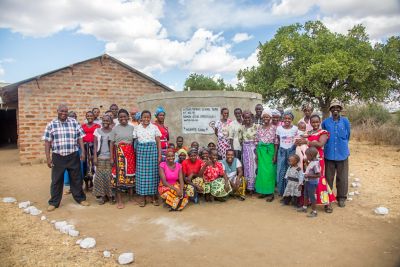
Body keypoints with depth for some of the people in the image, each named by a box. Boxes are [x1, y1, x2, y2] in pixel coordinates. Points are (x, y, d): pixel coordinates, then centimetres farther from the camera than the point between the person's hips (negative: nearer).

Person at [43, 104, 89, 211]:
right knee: (56, 180, 9)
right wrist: (48, 157, -4)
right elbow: (47, 142, 0)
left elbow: (80, 138, 3)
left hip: (73, 156, 0)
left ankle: (80, 198, 25)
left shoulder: (74, 123, 1)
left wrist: (83, 152, -5)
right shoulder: (51, 125, 0)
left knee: (76, 179, 11)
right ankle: (54, 202, 22)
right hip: (58, 157, 0)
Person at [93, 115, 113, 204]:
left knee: (109, 177, -1)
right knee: (100, 177, 2)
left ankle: (110, 195, 11)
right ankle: (101, 195, 12)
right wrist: (95, 157, -3)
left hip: (110, 157, -1)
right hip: (100, 157, 1)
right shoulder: (97, 130, 6)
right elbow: (95, 145, 5)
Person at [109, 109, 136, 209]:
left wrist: (136, 155, 2)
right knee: (119, 175, -2)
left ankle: (131, 198, 20)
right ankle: (119, 201, 6)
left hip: (130, 154, 2)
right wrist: (111, 157, -4)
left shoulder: (132, 128, 8)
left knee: (130, 174, 6)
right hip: (118, 154, -2)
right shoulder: (115, 128, 4)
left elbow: (135, 142, 8)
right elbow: (111, 143, 2)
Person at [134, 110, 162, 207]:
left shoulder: (154, 127, 5)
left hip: (152, 150, 0)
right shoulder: (137, 128, 7)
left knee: (153, 172, 1)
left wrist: (159, 155, -1)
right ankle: (142, 197, 11)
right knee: (141, 173, 1)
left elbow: (158, 142, 5)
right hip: (141, 151, 1)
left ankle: (154, 196, 12)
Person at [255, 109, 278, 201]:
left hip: (270, 150, -4)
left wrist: (275, 155, -10)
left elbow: (276, 142, -5)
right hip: (261, 151, 4)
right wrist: (257, 154, 7)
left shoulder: (274, 127, -4)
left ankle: (271, 193, 6)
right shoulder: (259, 128, 8)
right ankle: (263, 191, 18)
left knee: (269, 171, -3)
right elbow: (257, 142, 10)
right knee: (261, 171, 6)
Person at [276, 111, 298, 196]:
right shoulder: (279, 128, -1)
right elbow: (278, 141, 8)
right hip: (282, 151, 1)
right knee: (281, 172, 1)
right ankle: (282, 192, 14)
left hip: (292, 151, -1)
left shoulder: (295, 128, -3)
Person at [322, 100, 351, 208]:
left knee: (342, 177, 8)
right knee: (328, 177, 9)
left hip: (342, 153, 0)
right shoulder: (326, 122, -1)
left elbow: (347, 136, 12)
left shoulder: (345, 121, -1)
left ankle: (341, 197, 23)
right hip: (329, 153, 0)